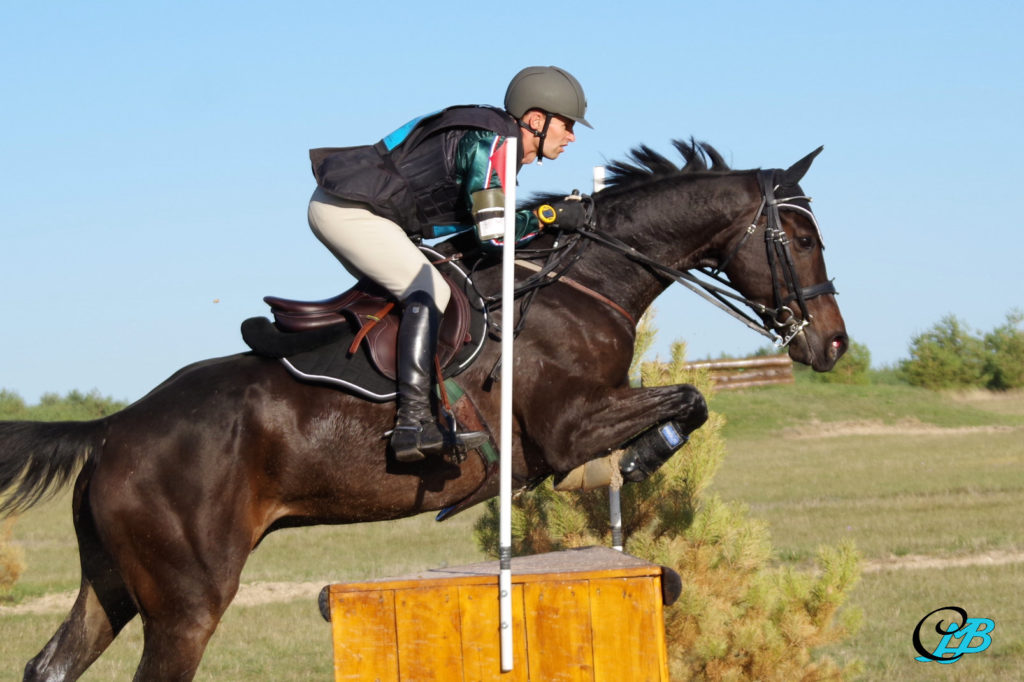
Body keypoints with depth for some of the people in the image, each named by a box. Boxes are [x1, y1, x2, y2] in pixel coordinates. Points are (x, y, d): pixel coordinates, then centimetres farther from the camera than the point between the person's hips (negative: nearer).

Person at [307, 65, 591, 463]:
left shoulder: (500, 142, 13)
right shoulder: (492, 143, -17)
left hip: (336, 206, 11)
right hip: (349, 211, -11)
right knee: (429, 293, -17)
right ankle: (412, 421, -26)